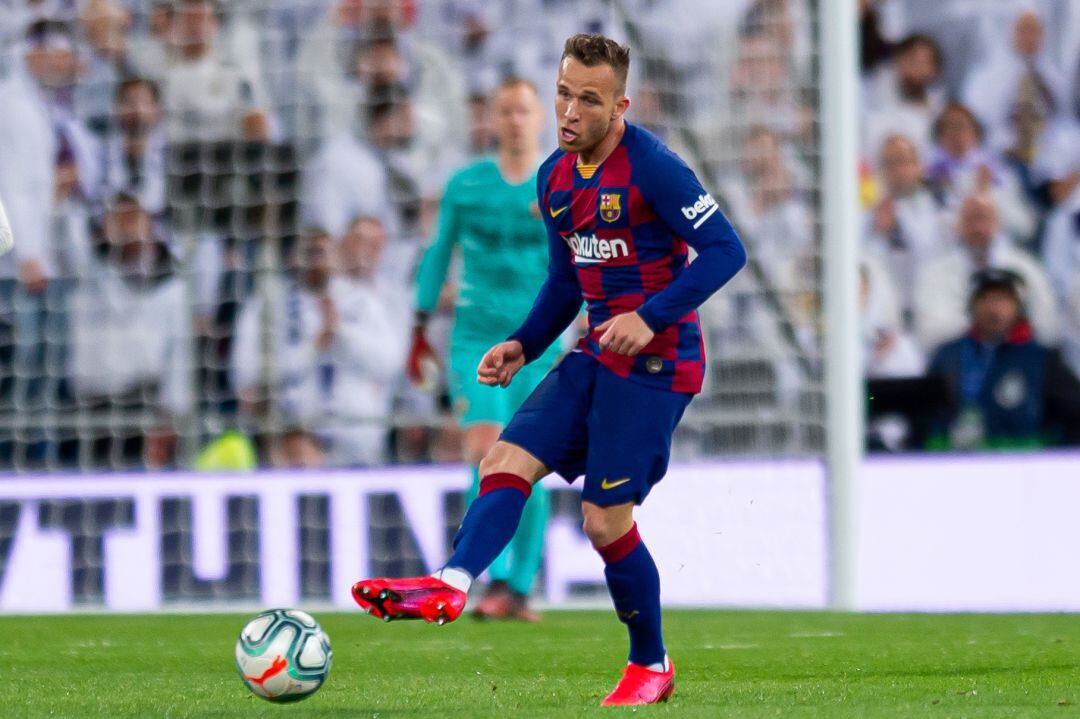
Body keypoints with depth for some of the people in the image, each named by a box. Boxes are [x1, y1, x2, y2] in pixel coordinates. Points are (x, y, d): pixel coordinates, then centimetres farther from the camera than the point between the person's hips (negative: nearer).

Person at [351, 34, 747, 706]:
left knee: (606, 519, -6)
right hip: (597, 354, 8)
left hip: (655, 360, -8)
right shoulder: (555, 178, 10)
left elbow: (725, 250, -17)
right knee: (508, 459, -9)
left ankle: (652, 665, 10)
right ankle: (451, 585, -23)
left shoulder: (651, 167, -15)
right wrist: (523, 346, 9)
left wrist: (651, 316, -25)